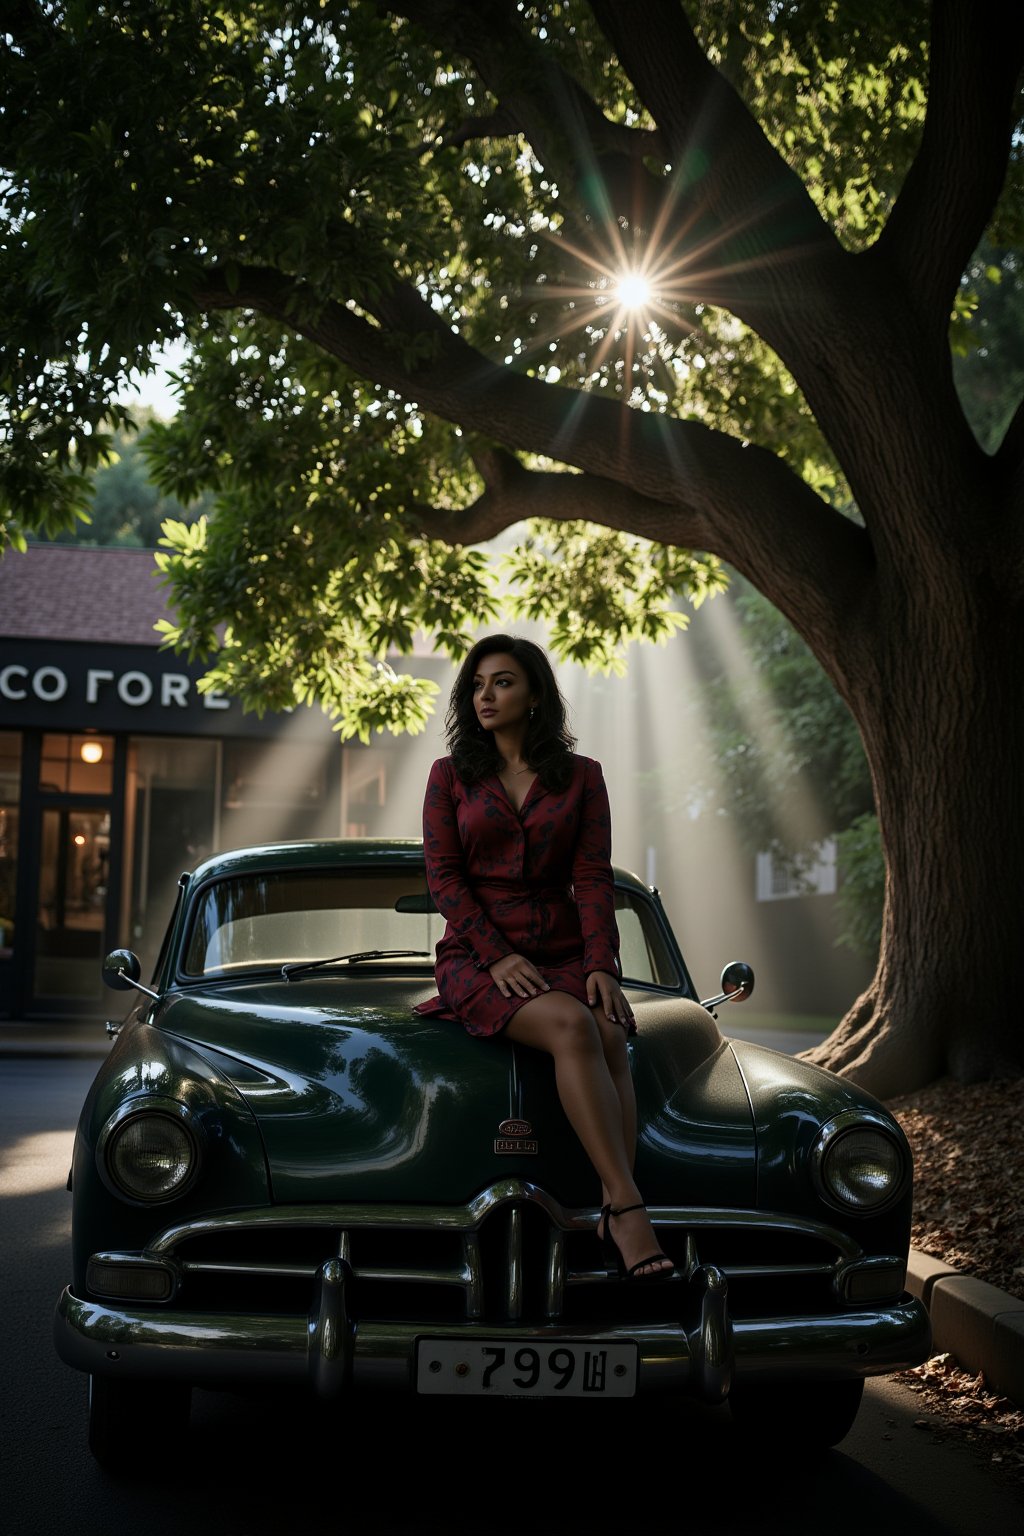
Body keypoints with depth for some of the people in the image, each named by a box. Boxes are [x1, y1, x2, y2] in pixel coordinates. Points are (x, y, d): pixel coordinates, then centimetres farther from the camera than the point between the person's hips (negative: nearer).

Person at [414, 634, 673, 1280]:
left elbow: (594, 879, 4)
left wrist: (601, 966, -12)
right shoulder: (450, 776, 9)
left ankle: (614, 1222, -40)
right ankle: (629, 1206, -40)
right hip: (477, 959, -2)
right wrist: (497, 957, -14)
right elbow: (444, 876, 0)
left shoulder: (582, 777, 11)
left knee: (611, 1036, -31)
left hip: (563, 954, 2)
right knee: (572, 1028, -33)